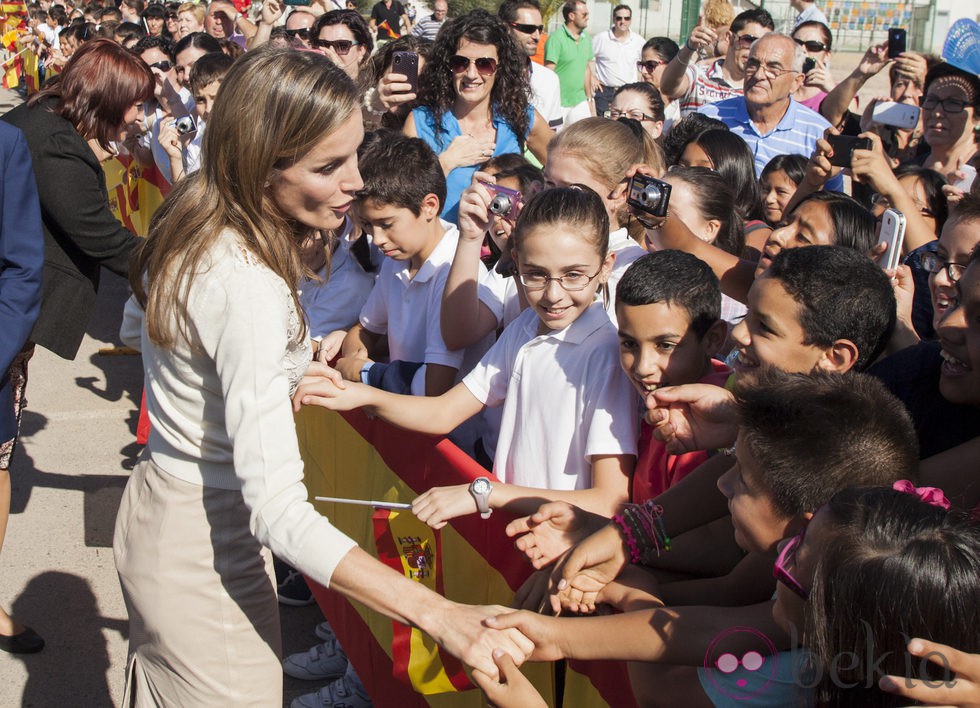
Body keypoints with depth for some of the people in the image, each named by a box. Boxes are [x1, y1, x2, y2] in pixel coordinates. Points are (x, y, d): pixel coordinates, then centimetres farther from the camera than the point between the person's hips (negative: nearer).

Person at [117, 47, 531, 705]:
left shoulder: (190, 223, -4)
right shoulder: (248, 288, -33)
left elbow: (137, 325, 17)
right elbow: (278, 511, -38)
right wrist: (437, 612, -42)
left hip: (155, 505, 9)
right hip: (207, 551, -9)